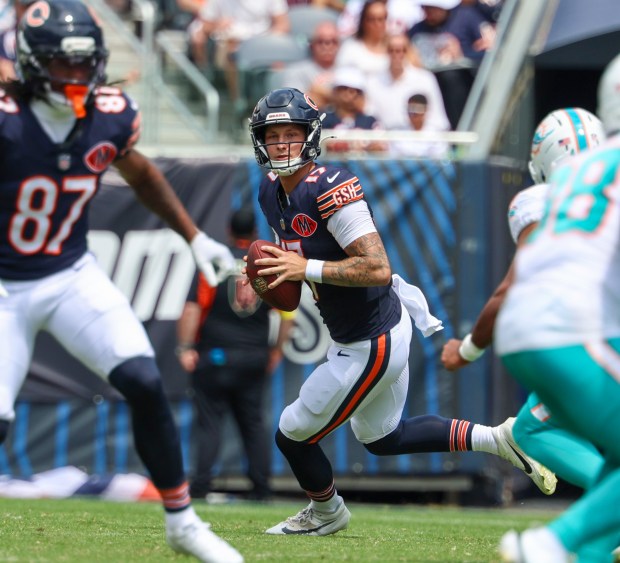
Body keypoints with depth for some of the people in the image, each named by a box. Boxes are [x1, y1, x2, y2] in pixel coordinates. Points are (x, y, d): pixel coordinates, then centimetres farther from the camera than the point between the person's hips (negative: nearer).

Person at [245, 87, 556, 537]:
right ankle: (496, 440, 27)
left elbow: (378, 269, -31)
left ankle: (326, 513, 34)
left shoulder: (331, 188, -26)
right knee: (382, 439, 26)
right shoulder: (271, 193, 2)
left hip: (373, 345, -10)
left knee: (294, 436, 6)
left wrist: (308, 269, -32)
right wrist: (272, 272, -1)